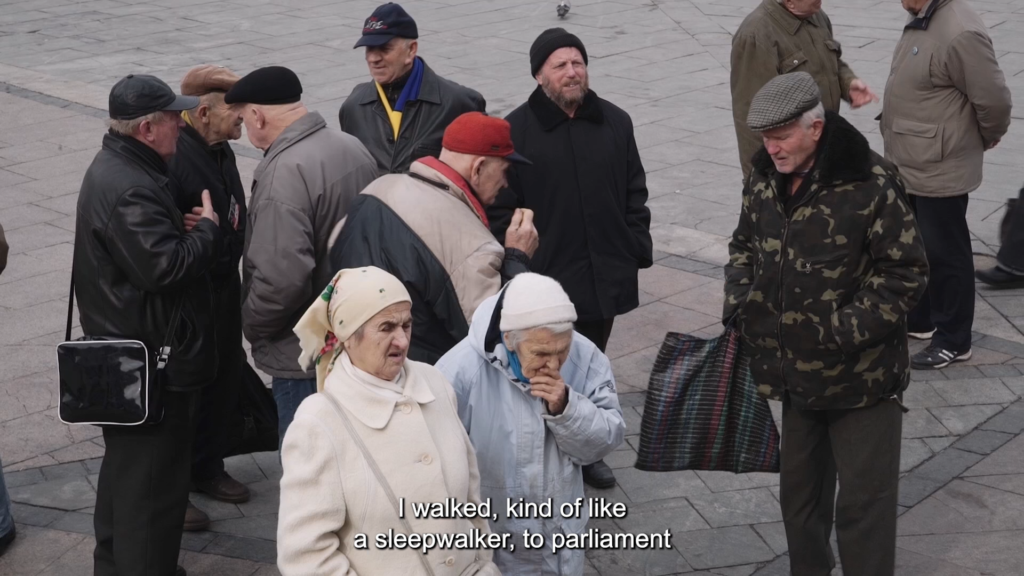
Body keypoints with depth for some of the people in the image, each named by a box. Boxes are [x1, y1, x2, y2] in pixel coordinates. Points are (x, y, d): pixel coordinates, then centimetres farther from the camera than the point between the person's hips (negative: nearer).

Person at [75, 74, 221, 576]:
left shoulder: (116, 167, 10)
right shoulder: (129, 189, -26)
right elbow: (165, 266, -31)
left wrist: (194, 231, -1)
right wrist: (207, 230, -15)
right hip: (151, 363, -12)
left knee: (127, 467, 25)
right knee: (154, 481, -1)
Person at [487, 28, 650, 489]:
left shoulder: (614, 122, 6)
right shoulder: (517, 130, -7)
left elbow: (634, 193, 13)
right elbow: (502, 210, -6)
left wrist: (638, 251, 8)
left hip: (605, 274, 4)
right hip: (548, 278, -4)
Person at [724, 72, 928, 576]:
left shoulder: (870, 184, -20)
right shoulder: (764, 179, 1)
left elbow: (906, 273, -15)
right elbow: (745, 245, 18)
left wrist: (845, 331, -20)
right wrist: (738, 303, 2)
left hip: (862, 377, -6)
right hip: (798, 373, 6)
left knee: (863, 503, 1)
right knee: (800, 494, 19)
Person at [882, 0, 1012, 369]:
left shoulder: (959, 33, -26)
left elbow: (993, 99, -21)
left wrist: (986, 140, -3)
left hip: (938, 172, -9)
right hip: (909, 167, 9)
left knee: (944, 254, 5)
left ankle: (953, 340, 19)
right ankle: (919, 319, 39)